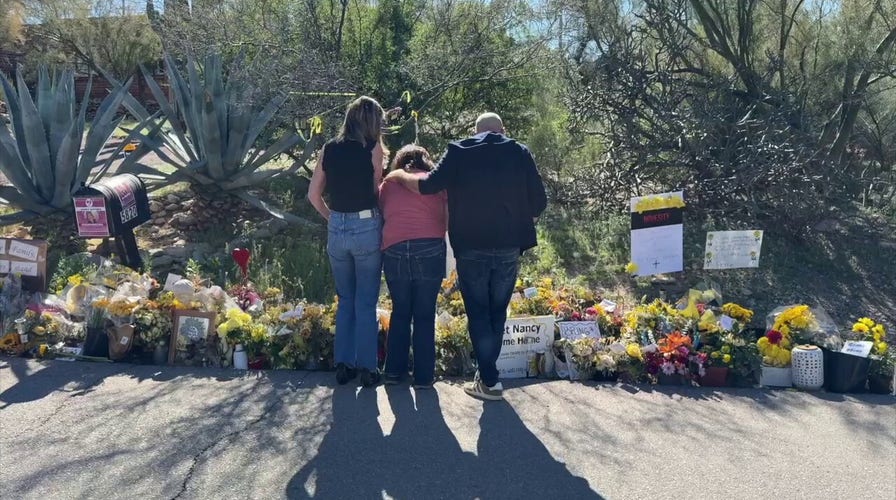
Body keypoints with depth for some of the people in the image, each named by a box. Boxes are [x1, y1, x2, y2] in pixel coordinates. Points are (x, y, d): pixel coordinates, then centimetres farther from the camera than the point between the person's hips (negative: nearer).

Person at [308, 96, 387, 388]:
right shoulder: (373, 149, -5)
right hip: (367, 229, -4)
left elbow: (313, 194, 7)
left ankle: (343, 365, 20)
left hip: (336, 230, 4)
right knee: (366, 303, 7)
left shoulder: (329, 149, 5)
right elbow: (376, 191, -3)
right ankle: (366, 368, 11)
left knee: (345, 300, 17)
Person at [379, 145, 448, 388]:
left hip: (394, 251, 2)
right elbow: (448, 220, 13)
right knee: (425, 315, 7)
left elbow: (380, 216, 18)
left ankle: (394, 370, 21)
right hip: (430, 249, -2)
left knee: (399, 312, 17)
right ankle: (423, 376, 11)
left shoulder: (387, 184, 17)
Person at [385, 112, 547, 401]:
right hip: (509, 248, 2)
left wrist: (400, 176, 10)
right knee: (498, 312, 15)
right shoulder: (520, 153, 4)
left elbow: (428, 186, -7)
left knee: (478, 312, 7)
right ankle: (486, 372, 22)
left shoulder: (459, 152, 0)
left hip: (471, 247, -1)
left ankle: (489, 381, 5)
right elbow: (538, 202, 1)